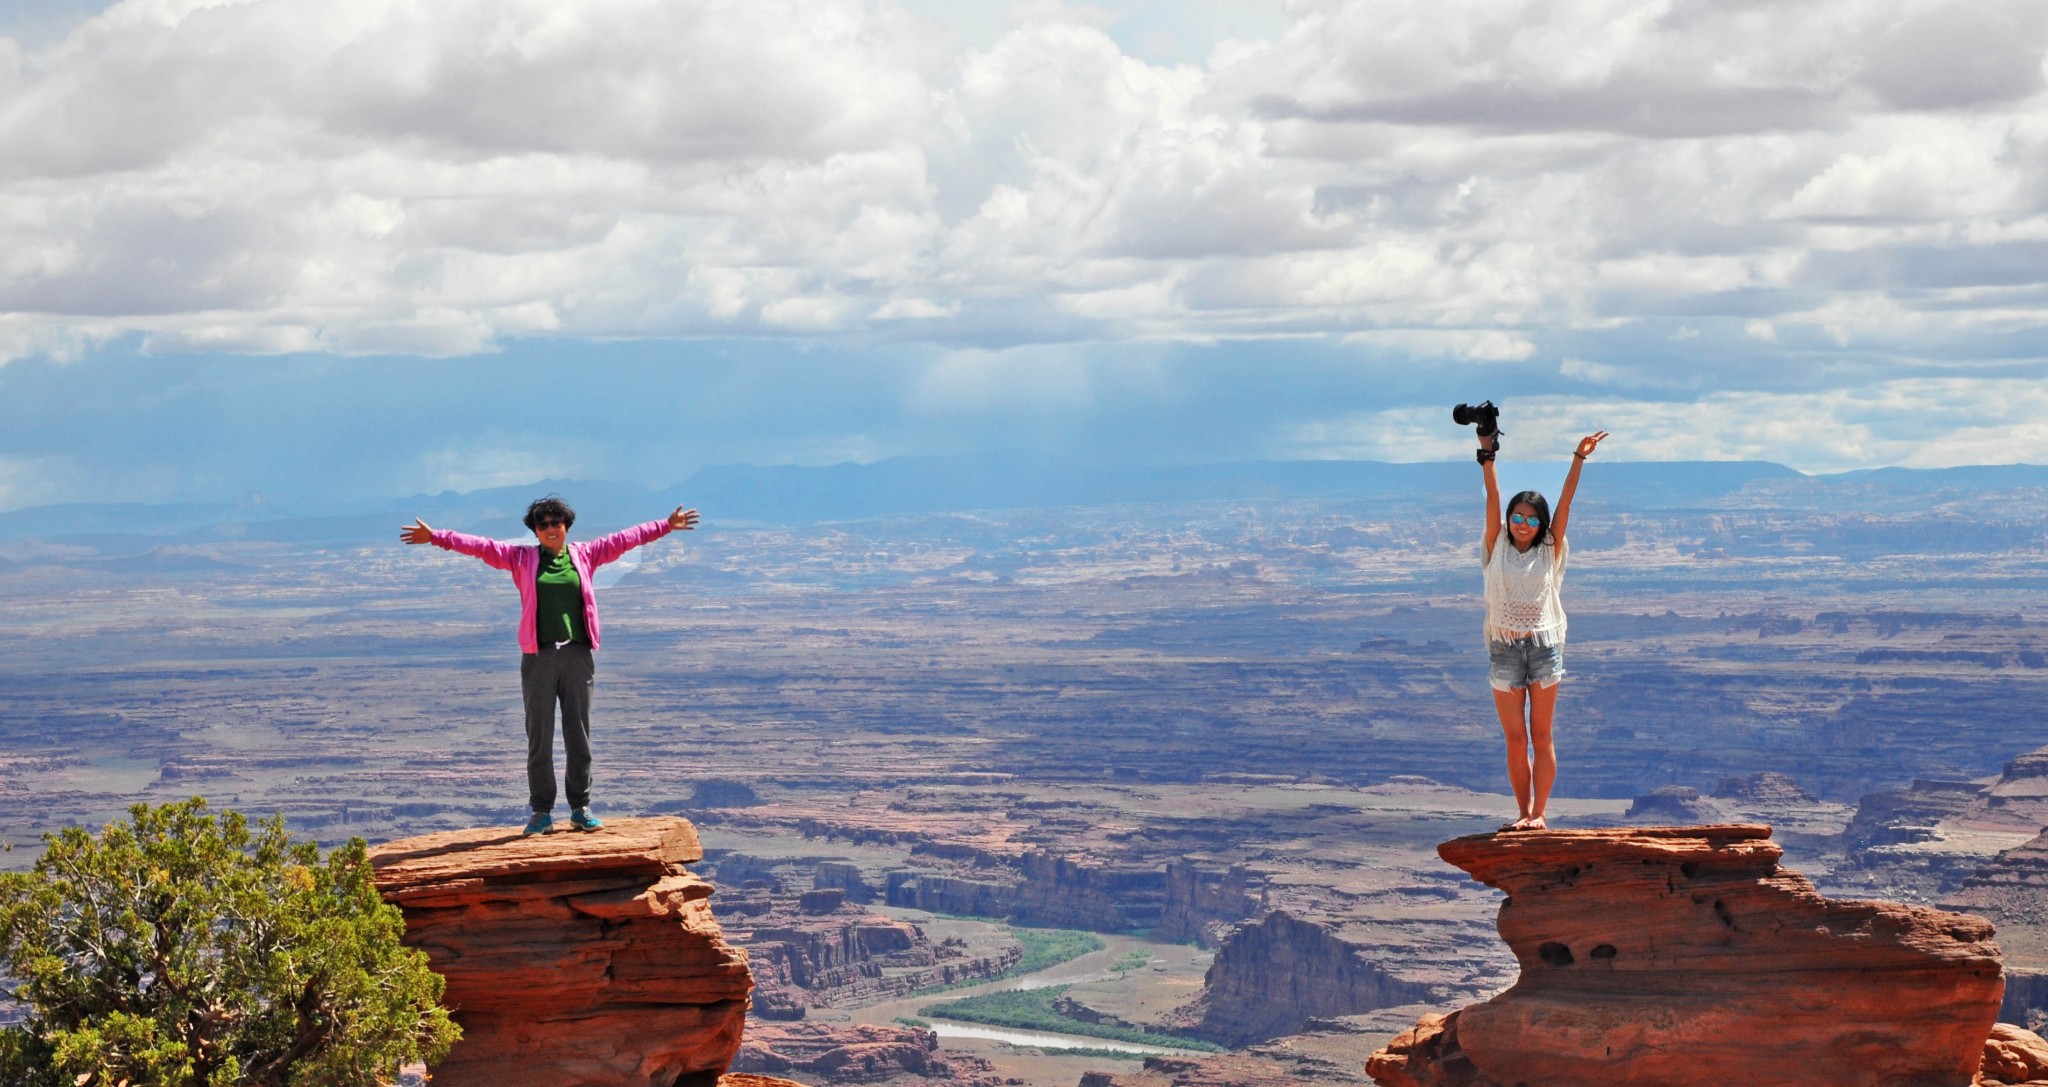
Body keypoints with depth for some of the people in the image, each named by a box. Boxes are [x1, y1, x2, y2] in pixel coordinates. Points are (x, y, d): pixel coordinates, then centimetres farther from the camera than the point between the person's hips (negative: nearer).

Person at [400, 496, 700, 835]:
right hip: (538, 657, -1)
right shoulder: (522, 558, 8)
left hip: (577, 656, 1)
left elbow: (624, 539, 11)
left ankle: (581, 808, 12)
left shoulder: (585, 555, 10)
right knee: (539, 737, 2)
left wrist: (666, 526, 12)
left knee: (579, 735, 5)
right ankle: (542, 812, 7)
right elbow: (481, 546, 3)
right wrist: (436, 537, -2)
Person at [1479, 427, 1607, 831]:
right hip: (1504, 648, 1)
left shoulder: (1549, 552, 5)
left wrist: (1579, 458, -8)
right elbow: (1492, 500, -2)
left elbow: (1565, 502, -1)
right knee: (1515, 740, 2)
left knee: (1541, 737, 1)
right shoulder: (1497, 550, 5)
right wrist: (1487, 457, -10)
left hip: (1543, 646, -1)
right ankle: (1524, 814, 7)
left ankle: (1539, 814, 2)